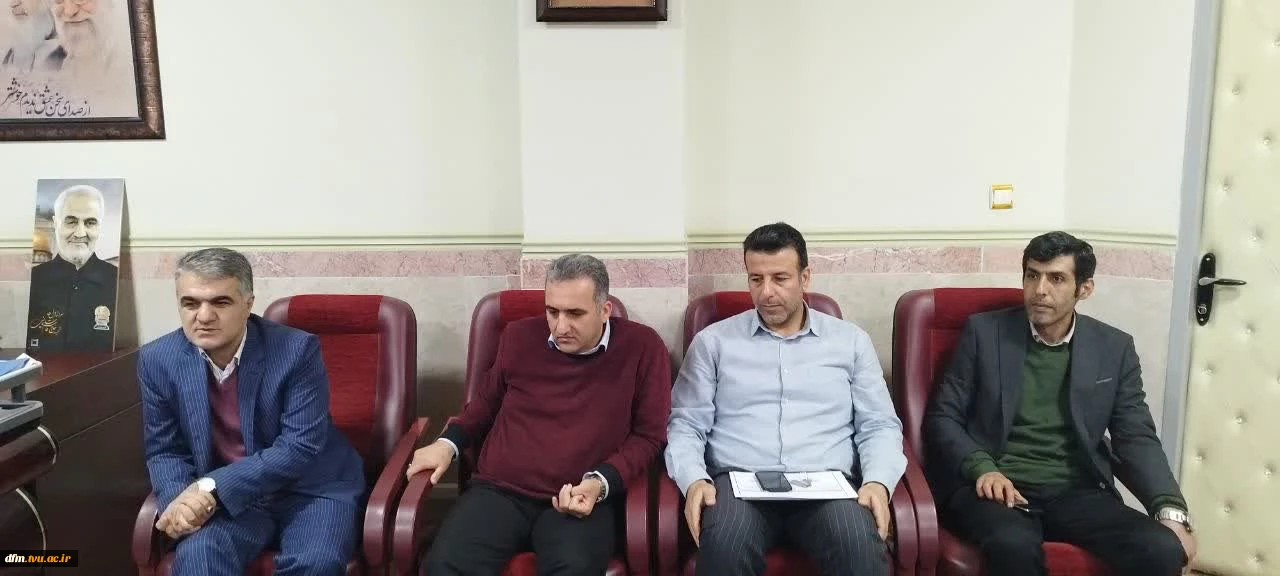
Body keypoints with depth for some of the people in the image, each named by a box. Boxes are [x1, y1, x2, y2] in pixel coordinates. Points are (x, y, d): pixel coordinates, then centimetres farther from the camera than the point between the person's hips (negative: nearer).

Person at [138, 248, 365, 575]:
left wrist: (212, 487, -26)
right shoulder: (158, 360, -4)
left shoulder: (297, 350, -16)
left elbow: (300, 446, -20)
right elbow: (164, 451, 5)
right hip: (225, 498, 2)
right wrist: (180, 501, -17)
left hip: (309, 489, -2)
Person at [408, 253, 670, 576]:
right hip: (499, 490, 3)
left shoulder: (642, 348, -1)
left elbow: (647, 434, 3)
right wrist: (449, 443, 12)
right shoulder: (520, 337, 10)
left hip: (581, 500, -2)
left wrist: (600, 483, -12)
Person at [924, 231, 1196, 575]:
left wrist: (1171, 511, -12)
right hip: (999, 487, -3)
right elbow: (942, 416, 3)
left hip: (1076, 493, 3)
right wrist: (981, 468, -16)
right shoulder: (984, 332, 3)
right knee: (1014, 546, -36)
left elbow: (1137, 438, 6)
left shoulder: (1114, 349, 9)